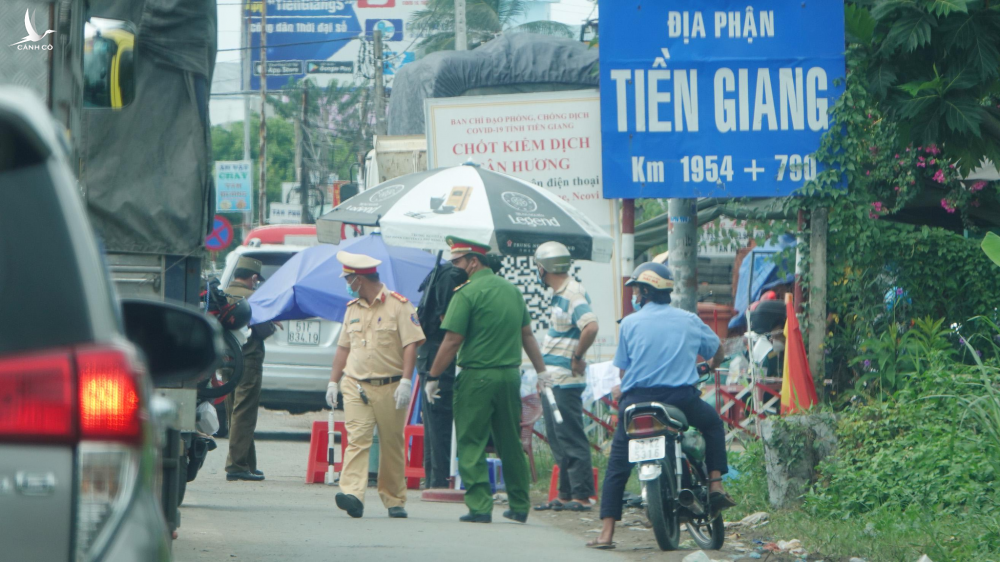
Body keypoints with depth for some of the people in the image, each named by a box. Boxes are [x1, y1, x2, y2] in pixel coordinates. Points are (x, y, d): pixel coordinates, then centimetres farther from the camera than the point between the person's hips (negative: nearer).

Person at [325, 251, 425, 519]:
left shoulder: (398, 305, -3)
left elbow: (411, 344, -8)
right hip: (355, 386, 4)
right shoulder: (353, 309, 16)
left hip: (390, 387, -4)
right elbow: (344, 347, 22)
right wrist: (333, 381, 16)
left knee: (392, 444, 3)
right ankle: (352, 494, -26)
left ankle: (394, 499, 15)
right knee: (357, 439, -12)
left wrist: (406, 381, -16)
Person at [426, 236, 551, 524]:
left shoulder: (467, 293, -11)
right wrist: (541, 371, 22)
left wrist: (433, 378, -6)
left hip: (478, 376, -6)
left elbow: (452, 341, -14)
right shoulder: (511, 289, 9)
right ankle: (519, 506, 18)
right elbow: (527, 334, 15)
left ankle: (480, 506, -6)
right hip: (511, 375, 6)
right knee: (511, 443, 14)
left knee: (471, 444, 0)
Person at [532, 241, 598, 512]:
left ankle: (581, 496, -5)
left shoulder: (573, 294, -17)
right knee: (558, 439, 14)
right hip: (552, 379, 10)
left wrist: (577, 358, -20)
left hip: (565, 381, -10)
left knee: (571, 439, -7)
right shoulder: (559, 294, 14)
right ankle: (565, 494, 19)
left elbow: (591, 327, -31)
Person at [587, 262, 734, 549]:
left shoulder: (630, 323, 4)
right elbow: (717, 351, 26)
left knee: (617, 465, 8)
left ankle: (607, 532, 0)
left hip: (638, 398, -1)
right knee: (713, 423, 31)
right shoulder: (689, 320, 11)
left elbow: (622, 369, 3)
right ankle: (715, 483, 15)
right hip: (682, 397, 1)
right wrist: (709, 368, 48)